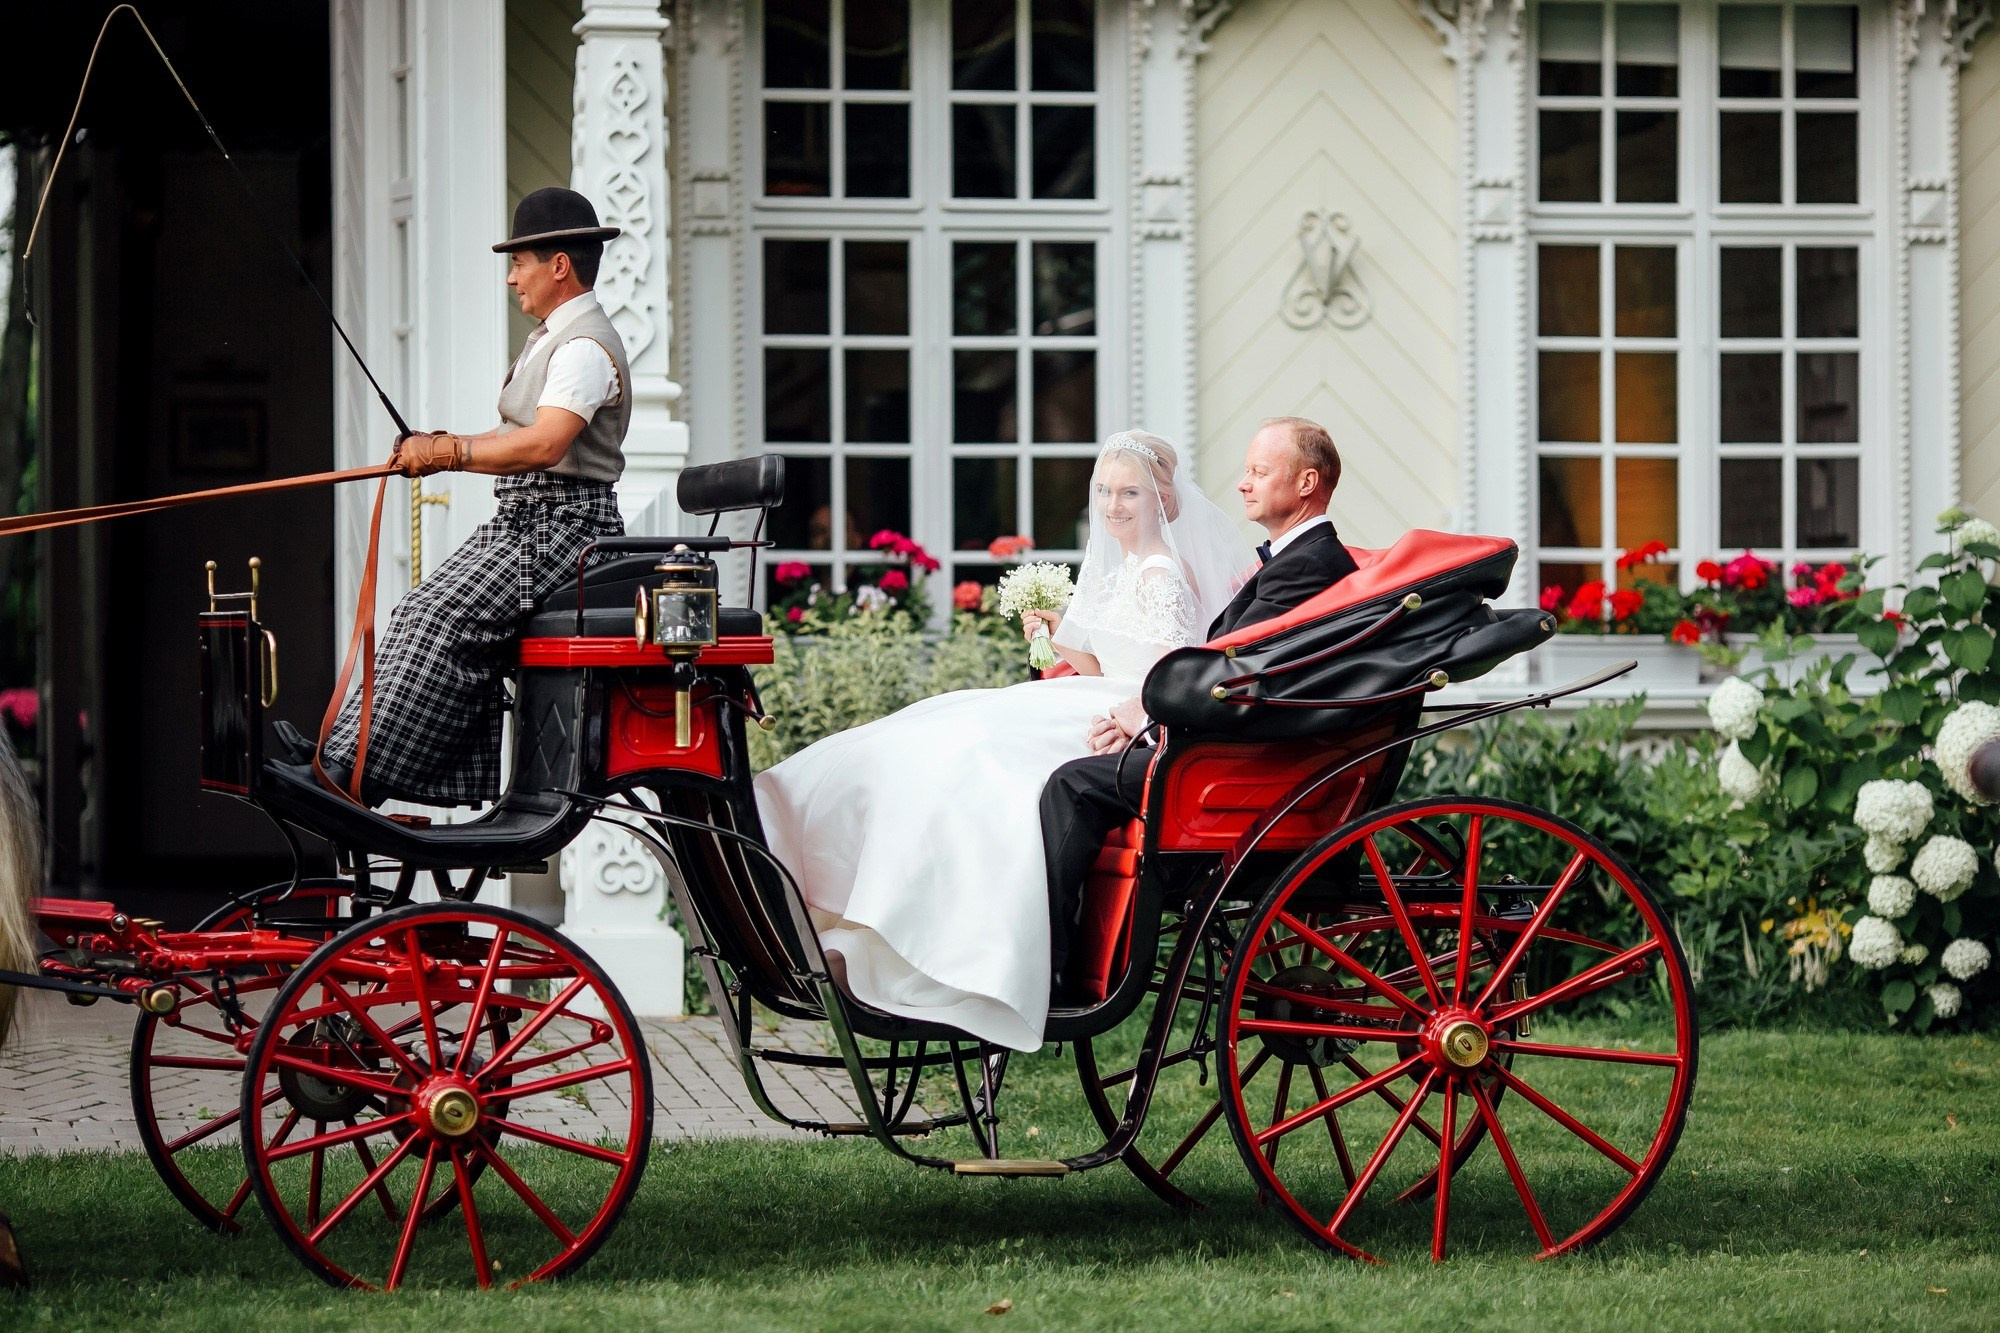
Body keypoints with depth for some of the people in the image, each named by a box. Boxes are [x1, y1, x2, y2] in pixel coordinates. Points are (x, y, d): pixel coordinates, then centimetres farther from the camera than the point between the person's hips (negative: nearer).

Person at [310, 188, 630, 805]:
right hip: (518, 521, 11)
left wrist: (449, 453, -23)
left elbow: (544, 444, -27)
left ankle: (353, 770, -26)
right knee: (427, 612, -3)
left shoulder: (586, 347, -14)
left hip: (562, 526, -11)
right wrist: (443, 448, 8)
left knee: (442, 618, -21)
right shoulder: (550, 338, 21)